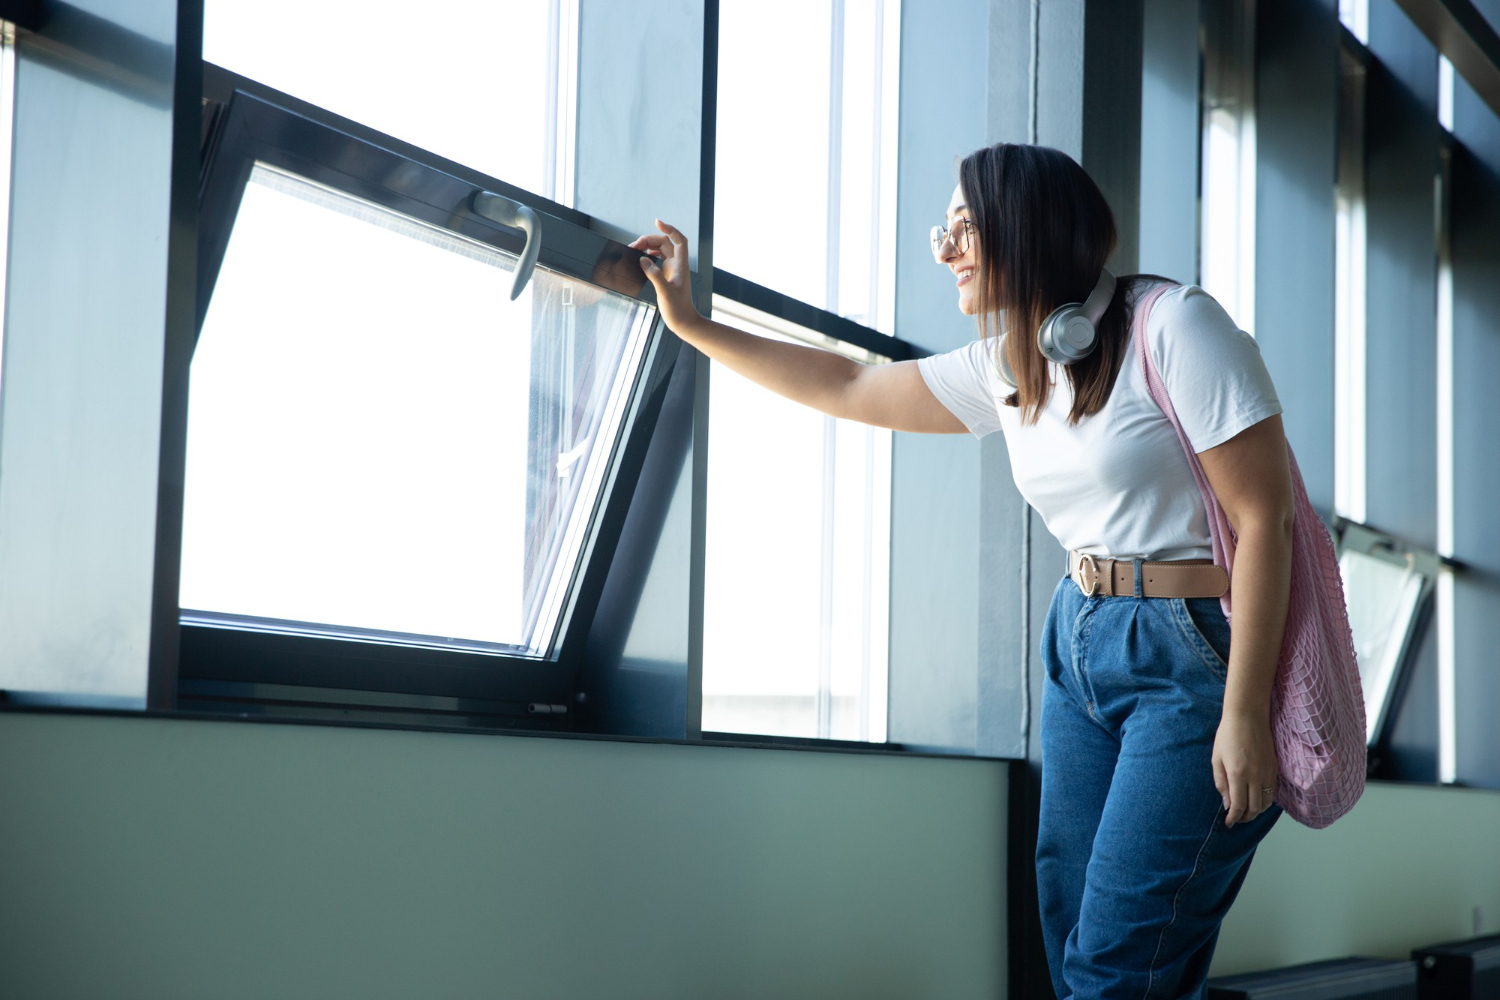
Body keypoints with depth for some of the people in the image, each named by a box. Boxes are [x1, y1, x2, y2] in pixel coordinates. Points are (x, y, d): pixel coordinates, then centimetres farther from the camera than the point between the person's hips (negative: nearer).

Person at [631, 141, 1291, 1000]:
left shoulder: (1171, 324, -11)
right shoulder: (1008, 368, 11)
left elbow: (1263, 515, -14)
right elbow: (851, 388, 22)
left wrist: (1244, 713, -18)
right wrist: (692, 324, 21)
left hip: (1194, 664, -7)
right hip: (1080, 646, 7)